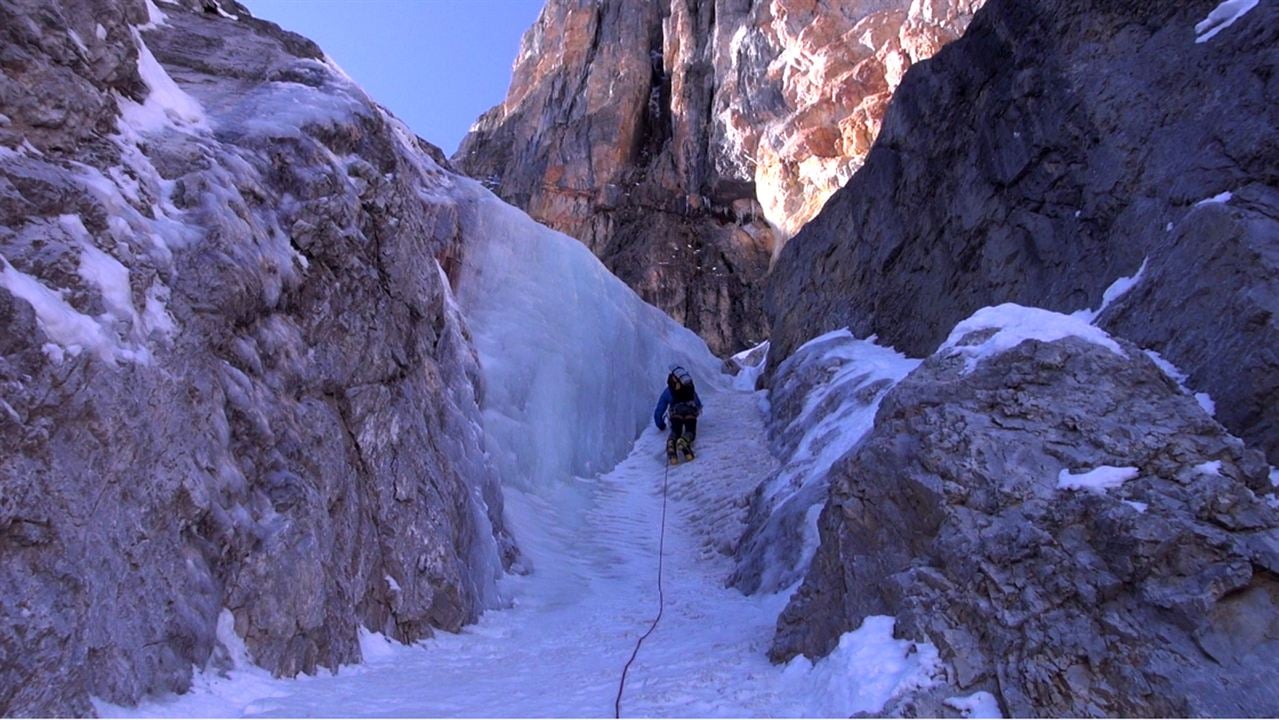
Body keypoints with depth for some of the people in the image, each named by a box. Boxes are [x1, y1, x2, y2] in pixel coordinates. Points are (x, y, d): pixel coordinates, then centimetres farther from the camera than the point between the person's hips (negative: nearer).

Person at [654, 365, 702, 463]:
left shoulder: (667, 391, 32)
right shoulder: (690, 389, 39)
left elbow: (658, 412, 30)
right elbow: (699, 404, 53)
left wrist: (661, 426, 45)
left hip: (676, 412, -1)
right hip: (690, 409, 1)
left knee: (675, 432, -3)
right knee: (690, 432, -4)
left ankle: (671, 444, -40)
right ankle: (684, 441, -41)